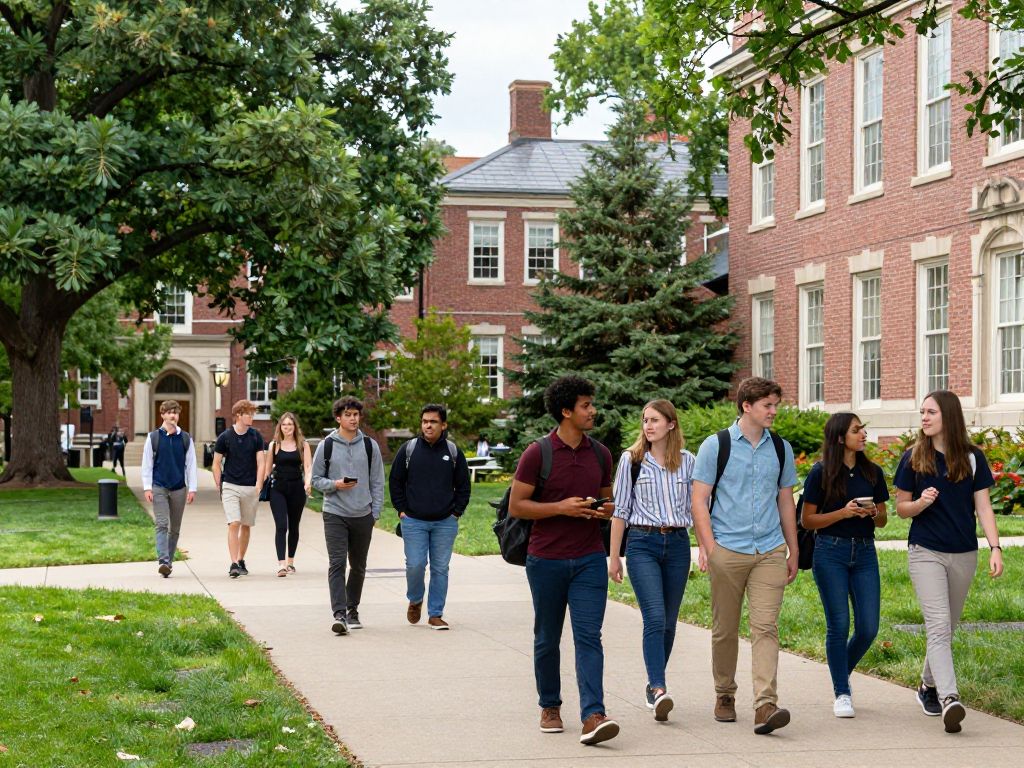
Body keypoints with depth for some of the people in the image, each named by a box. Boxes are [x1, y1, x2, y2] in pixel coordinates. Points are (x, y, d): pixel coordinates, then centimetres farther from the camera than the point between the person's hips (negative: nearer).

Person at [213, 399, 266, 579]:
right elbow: (216, 464, 4)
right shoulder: (225, 437, -2)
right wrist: (219, 487, 0)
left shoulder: (256, 436, 3)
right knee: (234, 524, -13)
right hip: (230, 487, -2)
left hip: (250, 488, 2)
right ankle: (233, 564, -16)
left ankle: (241, 561, 23)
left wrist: (258, 486, -8)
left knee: (246, 526, 9)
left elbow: (260, 463, 2)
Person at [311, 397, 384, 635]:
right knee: (337, 564, -12)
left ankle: (352, 610, 26)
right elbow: (316, 479, 6)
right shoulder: (326, 446, 2)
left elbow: (377, 482, 9)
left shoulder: (370, 445, 7)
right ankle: (339, 614, -17)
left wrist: (375, 512, 2)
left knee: (358, 566, 11)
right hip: (335, 514, -2)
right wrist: (335, 485, -14)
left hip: (363, 516, 2)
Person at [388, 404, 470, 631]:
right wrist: (401, 510, 2)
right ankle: (415, 600, 22)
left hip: (445, 523, 1)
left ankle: (435, 614, 11)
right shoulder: (408, 450, 2)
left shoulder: (453, 452, 5)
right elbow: (395, 482, 9)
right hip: (413, 521, -1)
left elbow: (463, 485, 12)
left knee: (440, 568, 3)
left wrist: (456, 512, 3)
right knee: (415, 565, -6)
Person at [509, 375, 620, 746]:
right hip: (546, 559, -2)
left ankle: (593, 716, -17)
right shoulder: (538, 454, -7)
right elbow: (516, 506, -7)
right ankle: (549, 707, 28)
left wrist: (607, 509, -3)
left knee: (588, 636, -9)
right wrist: (561, 507, -18)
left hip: (589, 559, 2)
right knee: (547, 639, 10)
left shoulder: (599, 454, 8)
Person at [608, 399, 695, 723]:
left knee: (668, 622, 7)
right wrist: (614, 556, 3)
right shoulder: (631, 460, 2)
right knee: (655, 618, -16)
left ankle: (653, 685, 22)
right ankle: (659, 689, -22)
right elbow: (620, 509, 4)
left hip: (678, 544, 3)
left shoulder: (687, 461, 7)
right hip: (642, 543, -3)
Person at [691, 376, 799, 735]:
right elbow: (699, 500, -1)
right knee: (724, 630, 8)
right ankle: (724, 696, 26)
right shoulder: (716, 445, 1)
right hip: (727, 551, -2)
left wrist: (794, 552, 18)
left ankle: (765, 705, -16)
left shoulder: (781, 448, 12)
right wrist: (708, 547, -10)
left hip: (770, 552, 2)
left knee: (766, 628, -9)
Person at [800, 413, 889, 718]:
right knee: (839, 624, -4)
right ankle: (841, 693, 8)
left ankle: (842, 673, 27)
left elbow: (882, 521, 15)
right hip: (830, 552, -4)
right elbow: (807, 520, -3)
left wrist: (873, 513, -8)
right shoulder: (821, 473, -4)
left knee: (868, 627, 0)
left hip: (864, 552, 4)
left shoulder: (872, 472, 8)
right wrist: (844, 512, -15)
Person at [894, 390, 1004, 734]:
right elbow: (901, 508, 7)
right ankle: (949, 699, -27)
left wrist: (995, 547, -10)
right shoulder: (913, 459, 1)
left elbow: (983, 506, 1)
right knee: (938, 624, -16)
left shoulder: (973, 458, 2)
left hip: (964, 554, 2)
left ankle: (928, 686, 33)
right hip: (925, 552, -2)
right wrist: (921, 502, -15)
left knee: (946, 628, 13)